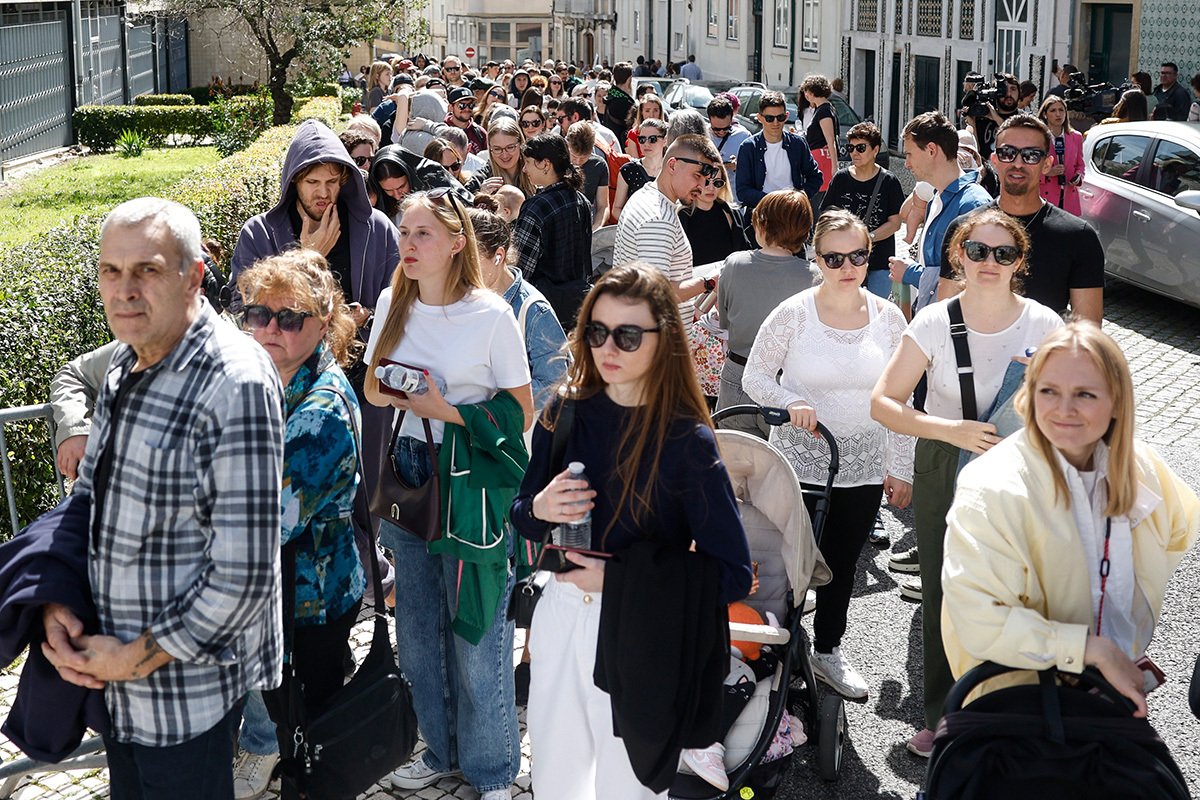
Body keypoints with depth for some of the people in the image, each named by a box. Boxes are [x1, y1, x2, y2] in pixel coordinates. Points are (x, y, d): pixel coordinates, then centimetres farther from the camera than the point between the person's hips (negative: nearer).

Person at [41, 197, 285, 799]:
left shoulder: (234, 385, -23)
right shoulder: (125, 365, 3)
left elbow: (243, 575, -25)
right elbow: (87, 498, 14)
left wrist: (137, 658, -16)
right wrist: (55, 604, -3)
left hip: (187, 691, -8)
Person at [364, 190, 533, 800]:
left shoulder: (491, 315, -12)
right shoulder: (394, 304, 4)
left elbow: (521, 411, -9)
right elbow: (372, 388, 13)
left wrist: (446, 410, -18)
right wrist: (404, 395, -7)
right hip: (409, 471, 6)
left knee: (476, 634, 0)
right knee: (418, 628, 15)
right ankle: (442, 750, 34)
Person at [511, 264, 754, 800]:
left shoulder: (688, 442, -16)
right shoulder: (566, 413, -3)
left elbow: (733, 575, -16)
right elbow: (522, 518, 9)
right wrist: (539, 509, -15)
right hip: (560, 615, 4)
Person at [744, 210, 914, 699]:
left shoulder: (888, 318, 0)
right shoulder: (793, 313, -9)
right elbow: (755, 375, -3)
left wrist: (901, 468, 6)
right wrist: (791, 402, -22)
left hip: (864, 469, 3)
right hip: (799, 463, -3)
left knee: (843, 565, 16)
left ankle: (828, 650, 35)